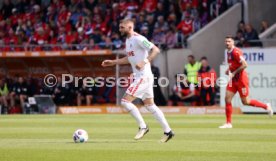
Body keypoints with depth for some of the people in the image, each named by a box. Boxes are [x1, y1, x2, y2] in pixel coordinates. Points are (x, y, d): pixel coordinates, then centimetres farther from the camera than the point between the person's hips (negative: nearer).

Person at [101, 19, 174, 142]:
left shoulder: (138, 39, -15)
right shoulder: (128, 40, 15)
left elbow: (156, 50, -20)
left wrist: (144, 62, -29)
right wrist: (113, 62, 22)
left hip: (143, 76, -10)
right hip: (139, 76, 10)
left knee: (125, 101, -12)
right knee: (150, 105, 12)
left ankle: (142, 126, -2)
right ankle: (167, 131, 16)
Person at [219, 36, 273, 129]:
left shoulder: (236, 52, -17)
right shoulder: (228, 52, 11)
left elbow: (244, 65, -24)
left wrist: (234, 73, -21)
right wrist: (229, 70, 8)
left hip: (241, 79, -8)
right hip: (233, 80, 8)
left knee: (245, 102, -1)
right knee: (227, 99, -2)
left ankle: (266, 106, 18)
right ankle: (228, 123, 1)